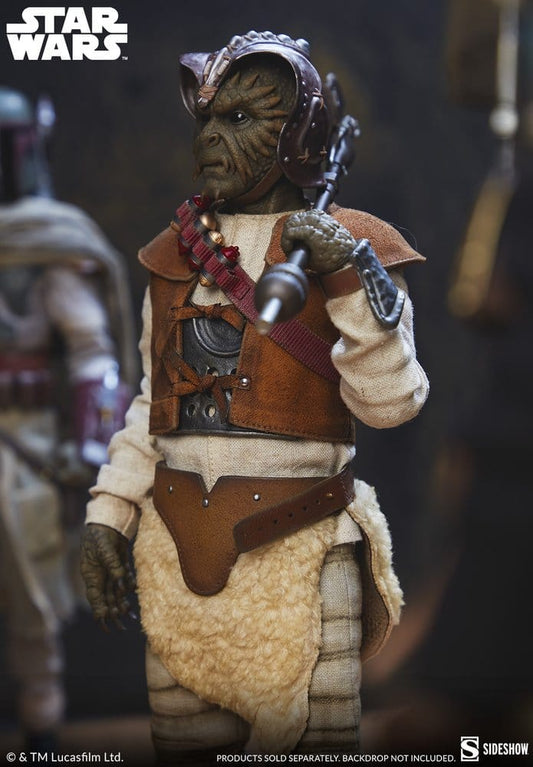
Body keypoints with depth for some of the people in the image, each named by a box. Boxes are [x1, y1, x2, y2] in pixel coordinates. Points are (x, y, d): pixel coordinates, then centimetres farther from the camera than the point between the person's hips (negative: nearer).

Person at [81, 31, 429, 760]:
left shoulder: (347, 247, -2)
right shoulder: (176, 254, 12)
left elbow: (391, 401, -11)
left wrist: (351, 281, -21)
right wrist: (108, 513, 11)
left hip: (298, 556, -4)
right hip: (178, 551, 4)